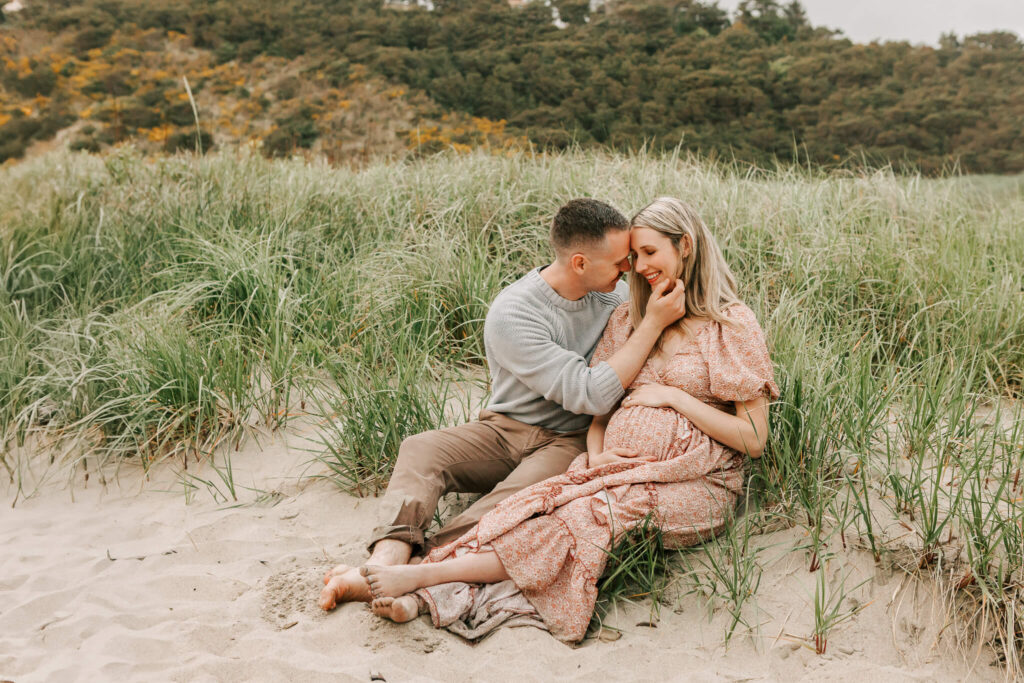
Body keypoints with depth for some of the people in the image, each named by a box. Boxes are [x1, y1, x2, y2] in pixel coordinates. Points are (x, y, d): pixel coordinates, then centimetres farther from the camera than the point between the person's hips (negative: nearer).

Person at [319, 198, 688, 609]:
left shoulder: (615, 293, 2)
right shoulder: (511, 314, -17)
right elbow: (592, 395, -22)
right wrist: (653, 323, -21)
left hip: (569, 442, 1)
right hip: (505, 431, -1)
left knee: (524, 495, -34)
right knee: (421, 449, -29)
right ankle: (386, 562, -48)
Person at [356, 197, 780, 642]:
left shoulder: (733, 324, -1)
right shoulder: (630, 317, 15)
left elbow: (753, 439, -5)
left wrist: (674, 396, -10)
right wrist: (597, 453, -6)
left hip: (693, 487, -4)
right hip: (618, 470, 5)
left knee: (584, 518, -30)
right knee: (546, 502, -26)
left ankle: (427, 576, -34)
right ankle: (422, 596, -39)